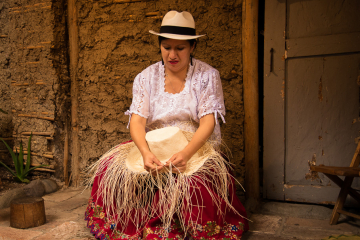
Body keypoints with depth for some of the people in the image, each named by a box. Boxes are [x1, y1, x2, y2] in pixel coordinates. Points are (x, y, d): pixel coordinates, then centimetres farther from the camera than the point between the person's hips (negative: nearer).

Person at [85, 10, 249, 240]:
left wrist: (186, 154, -29)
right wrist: (146, 153, -27)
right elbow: (137, 120, -6)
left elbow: (208, 121, -11)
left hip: (197, 146, -2)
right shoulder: (146, 78, 4)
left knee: (195, 182, -34)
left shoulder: (207, 76, -1)